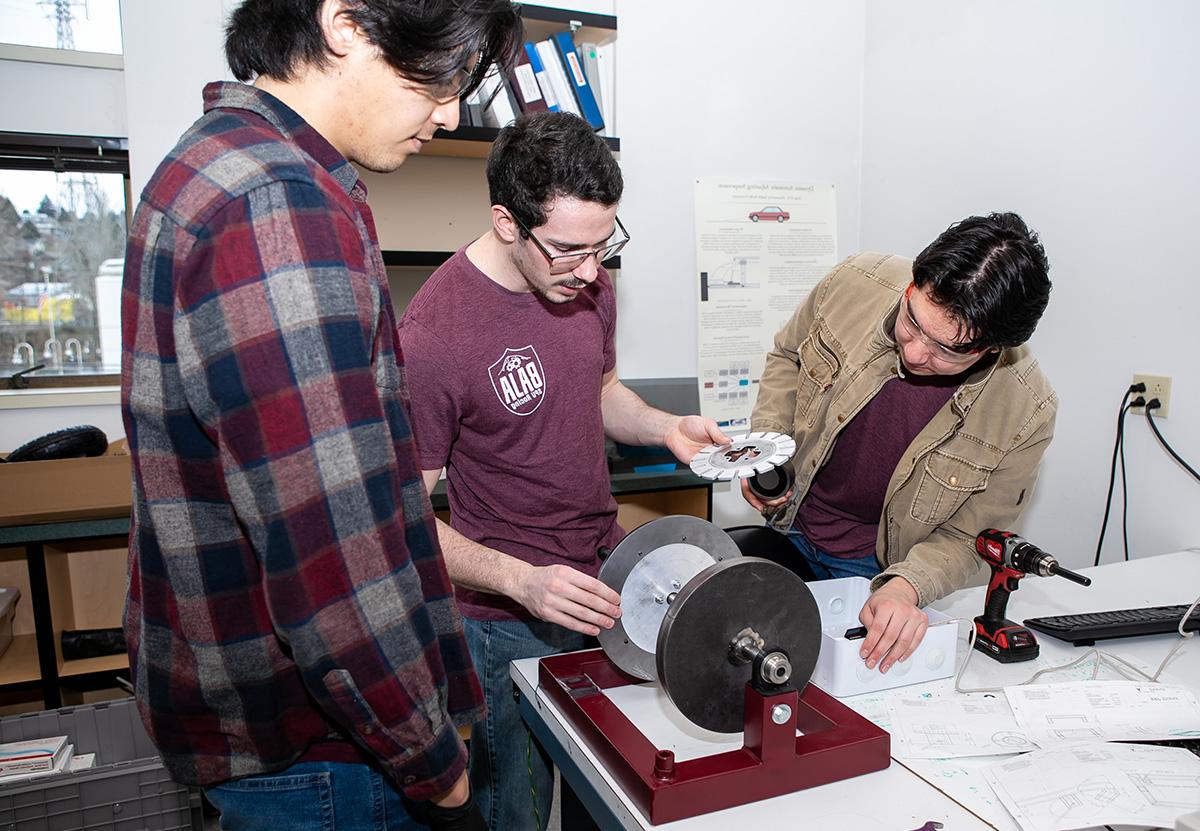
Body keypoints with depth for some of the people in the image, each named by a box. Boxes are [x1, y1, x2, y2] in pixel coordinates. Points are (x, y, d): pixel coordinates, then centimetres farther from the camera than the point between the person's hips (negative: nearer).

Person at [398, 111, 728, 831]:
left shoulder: (587, 281, -2)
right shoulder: (433, 337, -24)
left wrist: (666, 427, -4)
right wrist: (523, 580, -30)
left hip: (610, 573, 6)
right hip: (511, 622, -6)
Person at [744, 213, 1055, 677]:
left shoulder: (1027, 412, -24)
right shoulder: (855, 283, -23)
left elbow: (967, 536, -11)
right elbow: (788, 356, 0)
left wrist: (906, 587, -31)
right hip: (787, 527, 2)